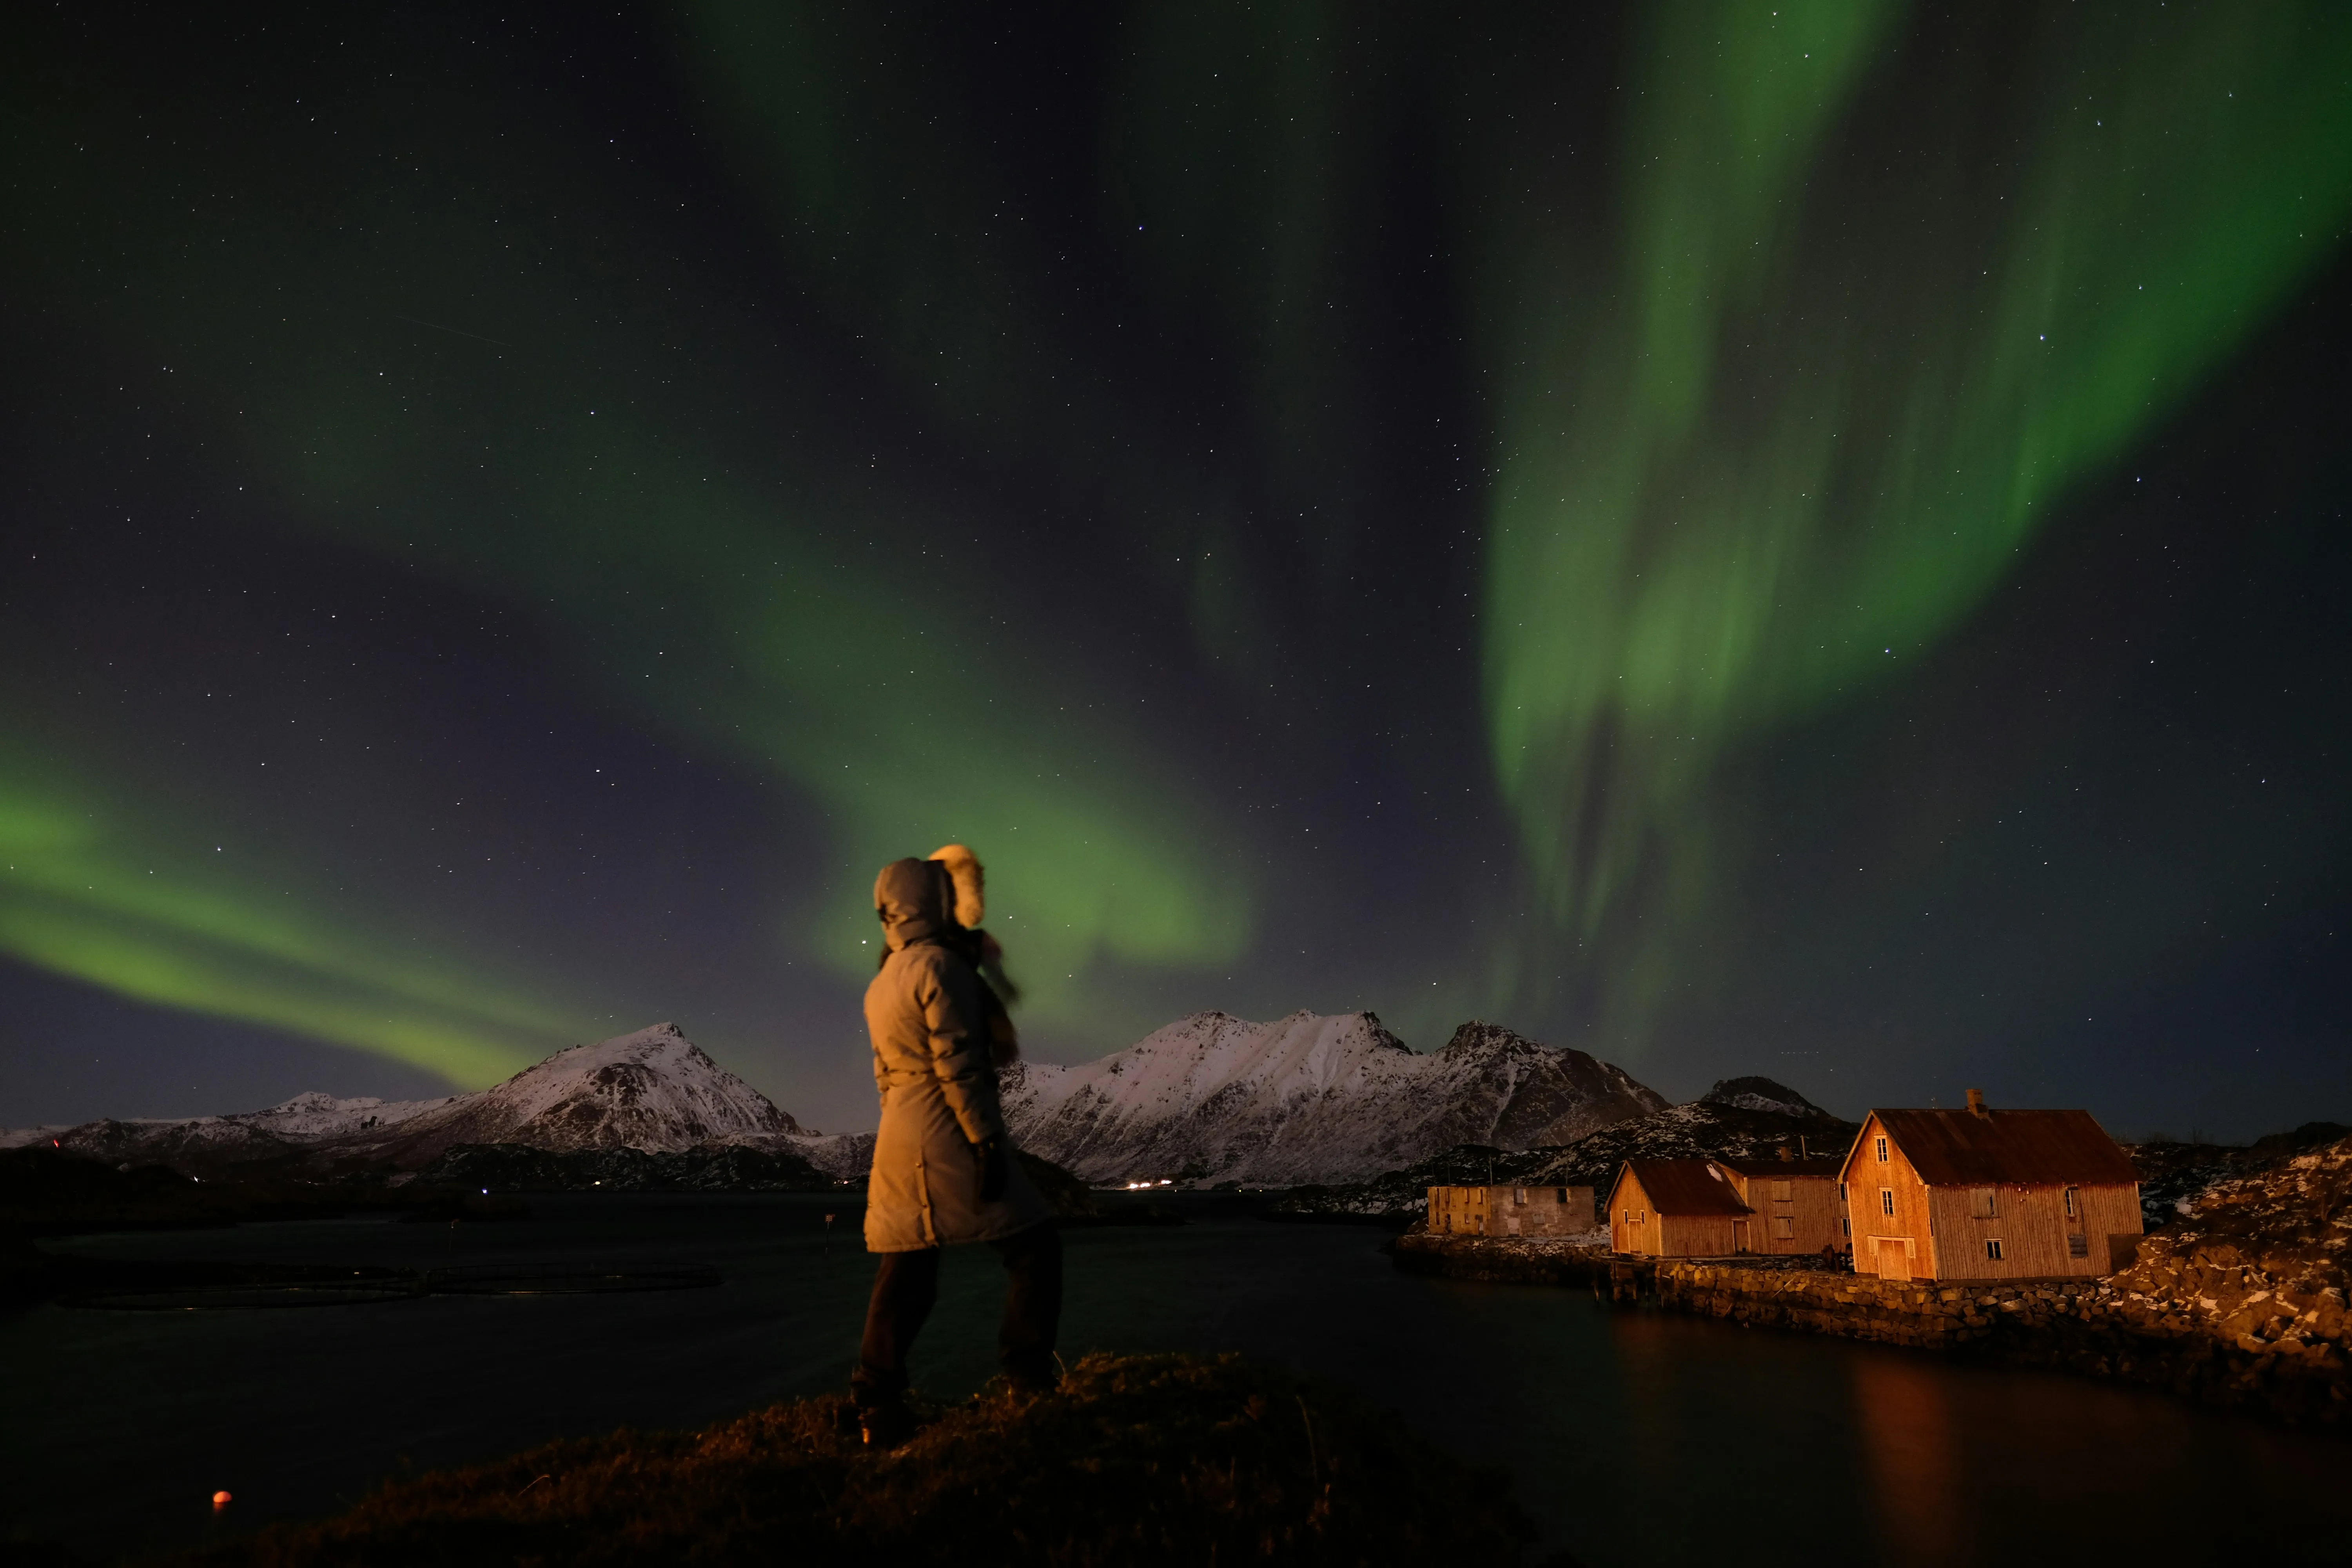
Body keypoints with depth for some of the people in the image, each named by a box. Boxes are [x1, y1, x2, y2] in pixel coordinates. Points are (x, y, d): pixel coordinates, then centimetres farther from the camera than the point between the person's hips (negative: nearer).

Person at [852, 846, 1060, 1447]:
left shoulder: (882, 984, 17)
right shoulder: (940, 966, -12)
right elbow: (957, 1065, -17)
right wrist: (986, 1141, -16)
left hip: (899, 1138, 9)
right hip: (949, 1133, -9)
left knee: (906, 1272, 10)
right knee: (1035, 1244, 3)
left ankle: (878, 1409, 10)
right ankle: (1029, 1374, 6)